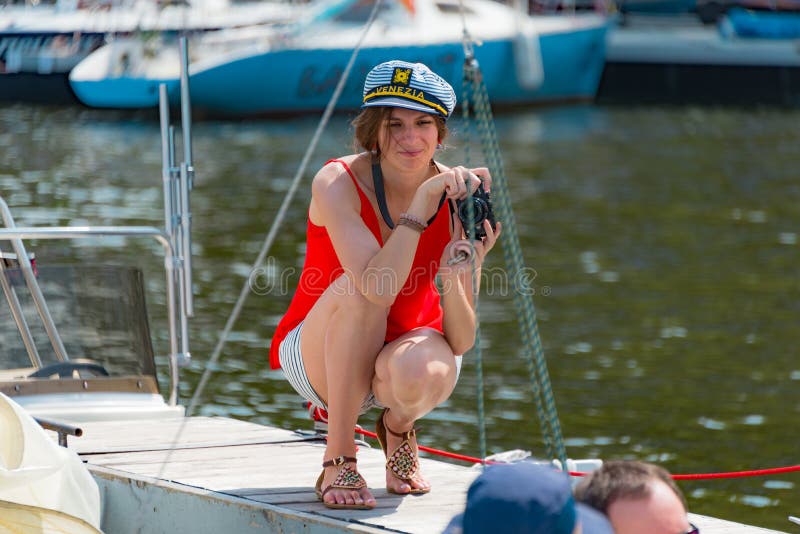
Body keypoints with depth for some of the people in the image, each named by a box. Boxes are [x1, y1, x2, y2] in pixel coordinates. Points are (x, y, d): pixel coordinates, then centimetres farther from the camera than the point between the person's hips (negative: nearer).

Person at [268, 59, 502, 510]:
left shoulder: (459, 197, -15)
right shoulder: (338, 183, -22)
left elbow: (462, 342, -18)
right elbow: (378, 288, -38)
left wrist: (454, 278, -37)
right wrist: (424, 199, -39)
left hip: (406, 346, 1)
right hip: (320, 356, -1)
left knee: (423, 373, -36)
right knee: (360, 289, -35)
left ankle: (398, 429, 2)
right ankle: (339, 459, -22)